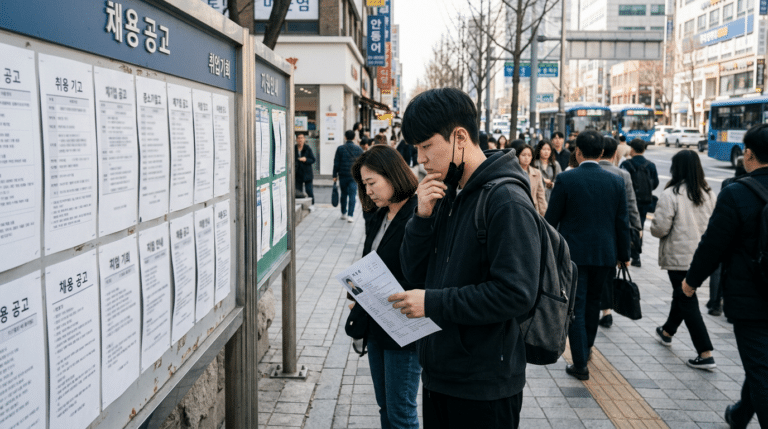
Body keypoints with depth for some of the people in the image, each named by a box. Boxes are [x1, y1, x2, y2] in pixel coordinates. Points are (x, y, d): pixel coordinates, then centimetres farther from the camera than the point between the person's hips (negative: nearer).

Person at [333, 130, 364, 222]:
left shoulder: (340, 148, -3)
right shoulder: (358, 149, 0)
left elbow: (336, 163, -2)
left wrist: (335, 175, 5)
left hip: (343, 175, 1)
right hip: (354, 176, -1)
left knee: (344, 194, 15)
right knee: (352, 195, -2)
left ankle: (343, 213, 25)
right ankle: (350, 215, -11)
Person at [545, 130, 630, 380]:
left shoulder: (566, 179, -11)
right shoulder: (616, 181, -1)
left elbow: (551, 218, -6)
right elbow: (622, 222, 3)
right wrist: (624, 254, 13)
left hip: (572, 254, -4)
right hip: (604, 254, 4)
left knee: (575, 307, 1)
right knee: (593, 301, 22)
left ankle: (580, 364, 1)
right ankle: (586, 346, 41)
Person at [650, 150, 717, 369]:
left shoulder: (671, 194, -17)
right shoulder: (708, 194, 4)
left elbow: (660, 229, -17)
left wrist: (653, 226, 4)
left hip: (679, 257, -7)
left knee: (687, 302, 0)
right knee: (682, 295, 24)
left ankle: (705, 354, -3)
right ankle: (667, 331, 45)